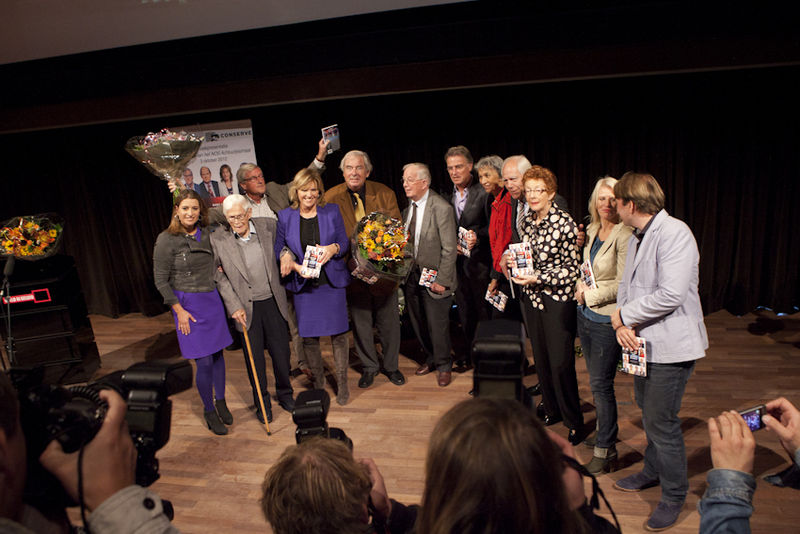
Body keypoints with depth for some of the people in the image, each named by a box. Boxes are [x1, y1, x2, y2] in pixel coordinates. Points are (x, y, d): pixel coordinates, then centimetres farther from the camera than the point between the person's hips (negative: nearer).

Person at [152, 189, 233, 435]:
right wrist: (179, 310, -10)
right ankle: (209, 411, 18)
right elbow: (161, 280, -7)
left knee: (218, 354, 13)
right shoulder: (166, 240, -10)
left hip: (212, 299, 5)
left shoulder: (207, 233, 4)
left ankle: (221, 402, 32)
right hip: (188, 304, -5)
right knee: (204, 363, -2)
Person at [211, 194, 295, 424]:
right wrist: (234, 306, -9)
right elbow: (219, 277, -3)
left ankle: (285, 395, 37)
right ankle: (261, 403, 31)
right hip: (245, 308, -1)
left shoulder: (269, 225, -7)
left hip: (273, 302, 2)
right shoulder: (218, 239, -10)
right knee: (254, 357, 9)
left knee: (281, 352, 13)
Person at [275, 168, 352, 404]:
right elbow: (279, 250, 5)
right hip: (303, 285, 1)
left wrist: (333, 248, -17)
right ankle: (318, 381, 28)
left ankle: (342, 383, 20)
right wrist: (294, 265, -14)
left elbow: (345, 243, 6)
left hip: (332, 282, -1)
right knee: (308, 336, 7)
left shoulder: (332, 211, 1)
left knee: (338, 334, 2)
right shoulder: (285, 216, 3)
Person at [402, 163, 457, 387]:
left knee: (438, 324, 5)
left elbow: (449, 249, -17)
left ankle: (444, 366, 27)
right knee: (418, 322, 17)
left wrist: (441, 280, -17)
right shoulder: (408, 206, 3)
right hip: (411, 275, 6)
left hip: (433, 277, -6)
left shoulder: (442, 208, -18)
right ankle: (431, 358, 39)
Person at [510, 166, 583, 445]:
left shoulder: (564, 223, -13)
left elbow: (572, 268, -12)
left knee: (561, 363, -2)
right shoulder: (526, 220, 6)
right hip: (531, 297, 6)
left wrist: (538, 278, -21)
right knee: (541, 359, 15)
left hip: (557, 298, -6)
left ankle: (574, 422, 17)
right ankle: (551, 411, 32)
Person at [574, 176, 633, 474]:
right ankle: (606, 432, 37)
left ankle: (605, 451, 14)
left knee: (601, 384, -1)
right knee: (596, 381, 19)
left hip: (607, 318, -8)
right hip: (585, 315, 8)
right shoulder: (591, 231, 9)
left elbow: (622, 285, -19)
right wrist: (580, 285, 0)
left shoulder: (625, 236, -16)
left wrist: (590, 294, -13)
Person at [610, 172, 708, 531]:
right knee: (648, 412, 22)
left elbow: (671, 295, -28)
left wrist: (623, 315, -16)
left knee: (661, 421, -1)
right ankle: (654, 471, 42)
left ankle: (674, 494, 20)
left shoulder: (674, 233, -20)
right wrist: (621, 323, -7)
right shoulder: (636, 239, 10)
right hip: (642, 341, 9)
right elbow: (626, 285, 12)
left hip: (671, 344, -9)